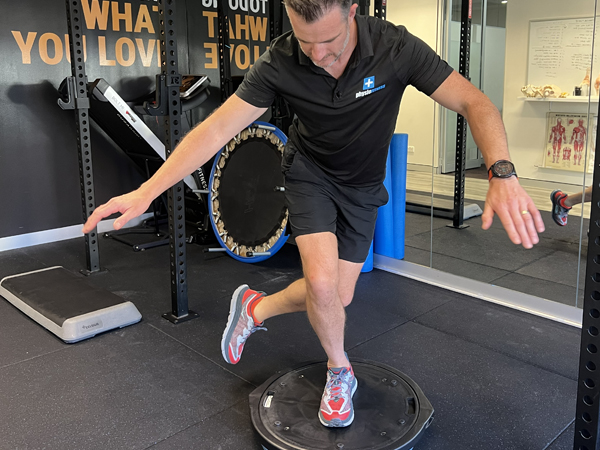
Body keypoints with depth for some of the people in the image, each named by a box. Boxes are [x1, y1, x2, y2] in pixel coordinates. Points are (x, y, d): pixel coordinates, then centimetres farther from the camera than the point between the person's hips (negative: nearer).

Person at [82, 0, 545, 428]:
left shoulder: (395, 47, -27)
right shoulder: (281, 61, -24)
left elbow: (474, 102, -29)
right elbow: (217, 129, -23)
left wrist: (502, 173, -47)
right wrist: (147, 191, -29)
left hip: (363, 185, 2)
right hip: (311, 173, -1)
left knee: (337, 298, 3)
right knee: (322, 284, -20)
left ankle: (257, 307, 33)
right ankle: (340, 372, 12)